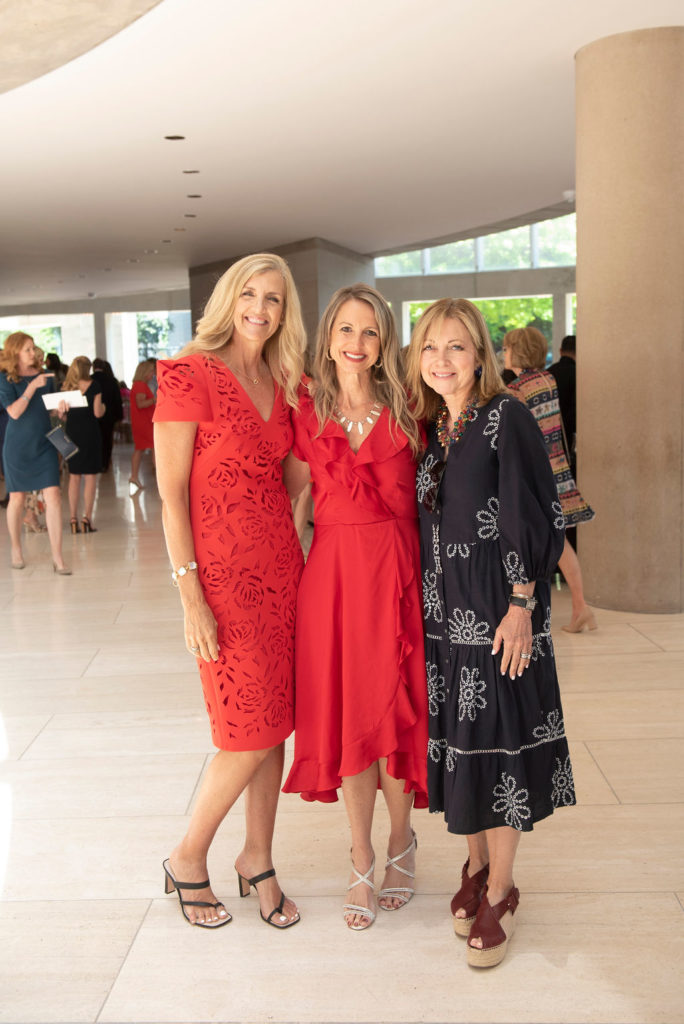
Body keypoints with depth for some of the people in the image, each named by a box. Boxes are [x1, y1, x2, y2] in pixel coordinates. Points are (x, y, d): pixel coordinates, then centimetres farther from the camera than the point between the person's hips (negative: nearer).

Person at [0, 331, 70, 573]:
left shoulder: (44, 376, 7)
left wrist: (60, 408, -5)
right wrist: (32, 386, -20)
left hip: (44, 444, 3)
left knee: (53, 497, -7)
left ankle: (57, 558, -5)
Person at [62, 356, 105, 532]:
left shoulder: (66, 386, 3)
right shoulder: (94, 385, -6)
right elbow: (98, 413, -9)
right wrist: (103, 407, 11)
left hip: (71, 432, 4)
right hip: (89, 432, -4)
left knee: (74, 477, 11)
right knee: (90, 476, 1)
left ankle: (73, 518, 9)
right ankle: (87, 517, -4)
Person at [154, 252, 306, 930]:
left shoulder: (281, 385, 11)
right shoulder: (188, 375, -8)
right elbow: (171, 493, -11)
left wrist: (294, 557, 6)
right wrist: (190, 594, -16)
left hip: (281, 568, 6)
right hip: (223, 573, -6)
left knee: (276, 722, 10)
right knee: (252, 734, -3)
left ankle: (257, 860, 29)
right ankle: (187, 861, 21)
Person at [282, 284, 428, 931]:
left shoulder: (404, 414, 2)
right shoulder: (307, 414, 4)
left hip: (394, 569, -1)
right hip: (331, 570, 1)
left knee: (393, 712, 4)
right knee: (343, 716, 6)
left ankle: (400, 842, 29)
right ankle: (362, 863, 23)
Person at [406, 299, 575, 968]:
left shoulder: (506, 417, -10)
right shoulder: (429, 427, 10)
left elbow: (535, 519, -13)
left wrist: (521, 606, -16)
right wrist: (424, 599, 11)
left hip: (497, 608, -6)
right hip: (442, 607, 6)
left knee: (499, 737, 1)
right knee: (456, 734, 12)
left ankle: (500, 892, 15)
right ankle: (476, 865, 30)